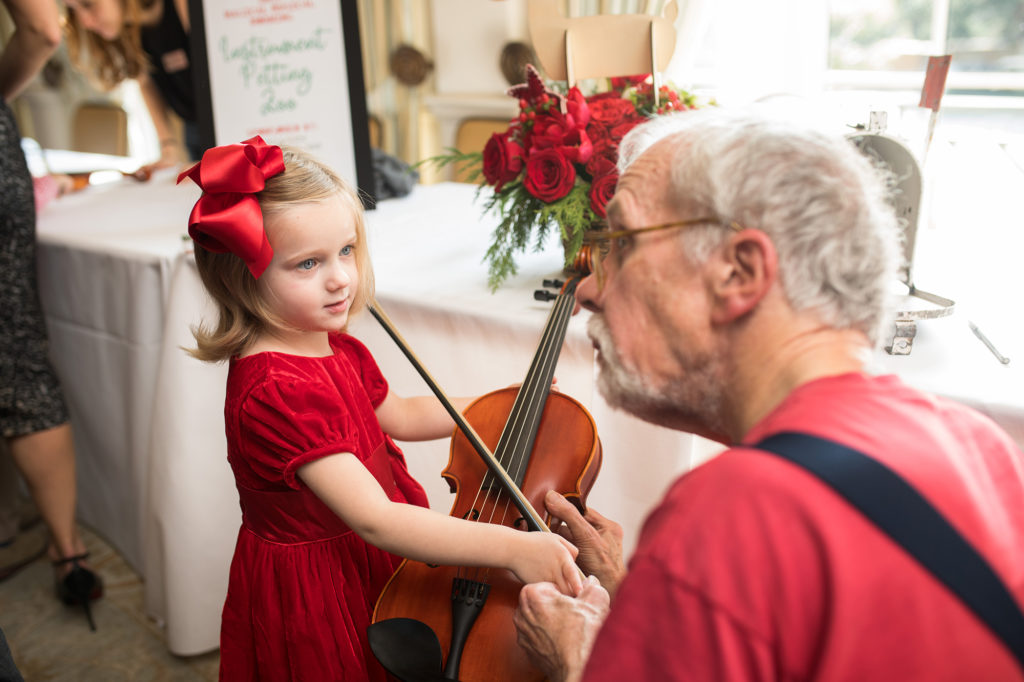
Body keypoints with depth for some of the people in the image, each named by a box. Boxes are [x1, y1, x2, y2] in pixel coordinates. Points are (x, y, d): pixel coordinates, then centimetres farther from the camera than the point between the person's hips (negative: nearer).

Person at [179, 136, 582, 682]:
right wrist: (510, 547, -43)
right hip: (311, 595, -8)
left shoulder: (338, 348, -2)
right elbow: (373, 519, -38)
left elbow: (397, 416, 17)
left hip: (368, 563, 8)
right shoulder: (272, 392, -32)